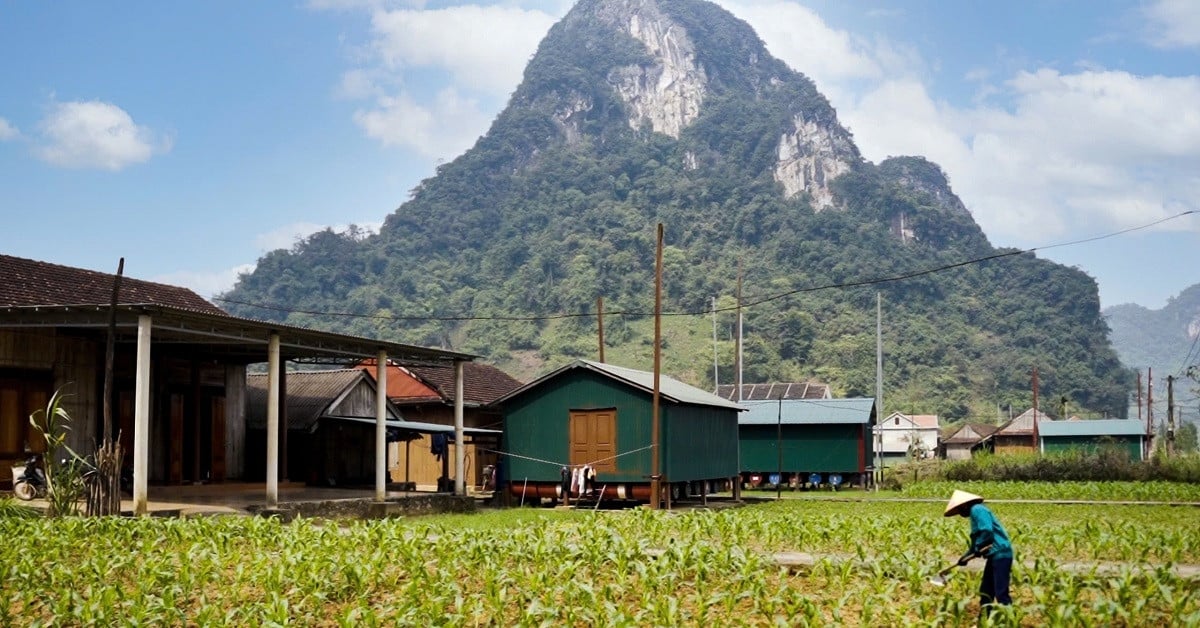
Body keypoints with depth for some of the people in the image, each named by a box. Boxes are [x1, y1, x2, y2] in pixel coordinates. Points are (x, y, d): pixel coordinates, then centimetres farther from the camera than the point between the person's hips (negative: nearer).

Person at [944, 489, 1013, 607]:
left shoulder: (977, 510, -10)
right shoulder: (975, 512, 20)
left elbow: (987, 531, -23)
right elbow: (976, 541, 25)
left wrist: (978, 548, -11)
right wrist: (967, 556, 18)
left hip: (1000, 554, -11)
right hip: (995, 555, 11)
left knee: (1001, 593, -11)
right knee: (985, 592, 15)